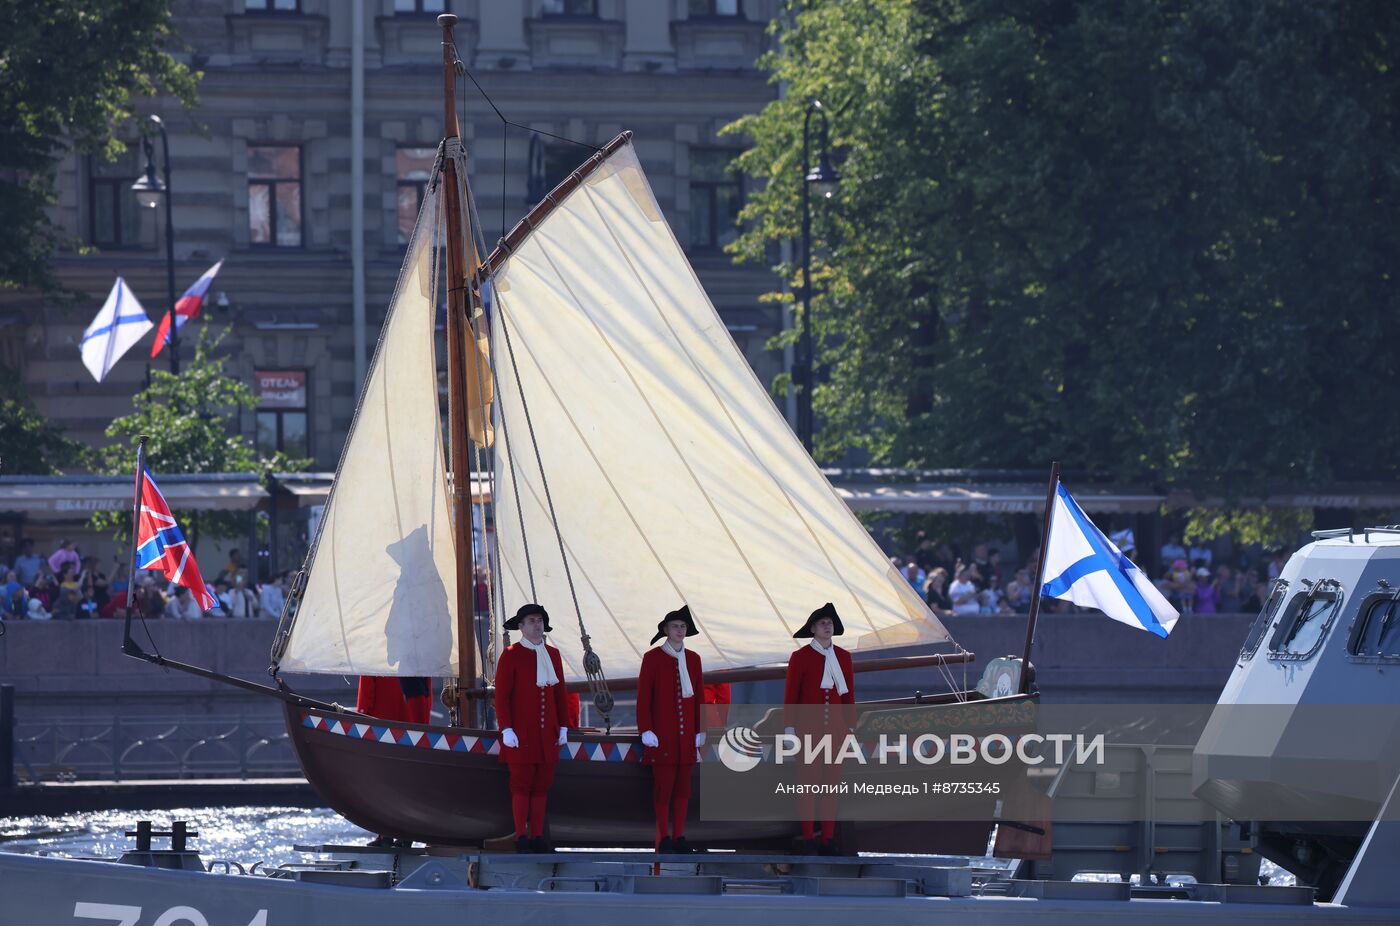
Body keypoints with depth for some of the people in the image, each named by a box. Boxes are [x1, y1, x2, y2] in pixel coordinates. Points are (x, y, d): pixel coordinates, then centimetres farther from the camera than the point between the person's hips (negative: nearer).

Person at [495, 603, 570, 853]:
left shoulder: (552, 655, 11)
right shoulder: (510, 655, -5)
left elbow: (560, 694, 13)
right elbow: (501, 695, -8)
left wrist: (564, 728, 8)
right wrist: (506, 730, -14)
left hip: (547, 734, 5)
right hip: (521, 734, -5)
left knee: (542, 785, 4)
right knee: (521, 785, -4)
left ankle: (537, 837, 9)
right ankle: (521, 838, -1)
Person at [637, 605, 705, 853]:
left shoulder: (693, 659, 10)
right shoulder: (653, 658, -3)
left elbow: (699, 696, 12)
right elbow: (643, 697, -5)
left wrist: (700, 730, 8)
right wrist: (646, 731, -11)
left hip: (686, 735, 4)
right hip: (662, 734, -4)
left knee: (683, 786, 4)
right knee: (663, 785, -5)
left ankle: (679, 837, 8)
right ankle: (664, 839, -1)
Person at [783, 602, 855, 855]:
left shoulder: (843, 657, 7)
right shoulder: (800, 657, -5)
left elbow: (848, 695, 10)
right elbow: (790, 695, -5)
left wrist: (851, 728, 6)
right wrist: (790, 729, -10)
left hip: (834, 728, 4)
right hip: (808, 727, -4)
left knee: (831, 783, 4)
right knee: (808, 783, -3)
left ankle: (828, 840, 7)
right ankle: (808, 840, 0)